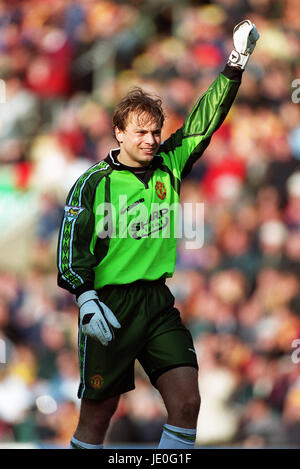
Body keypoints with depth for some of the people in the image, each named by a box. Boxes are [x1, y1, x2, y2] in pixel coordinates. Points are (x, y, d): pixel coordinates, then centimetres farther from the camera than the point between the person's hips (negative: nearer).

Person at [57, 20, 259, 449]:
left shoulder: (169, 165, 9)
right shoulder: (95, 182, -5)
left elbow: (205, 121, 7)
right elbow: (72, 242, -6)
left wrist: (235, 67, -3)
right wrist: (86, 299, -16)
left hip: (158, 302, 4)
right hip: (109, 304, -4)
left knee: (187, 400, -7)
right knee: (98, 413, 1)